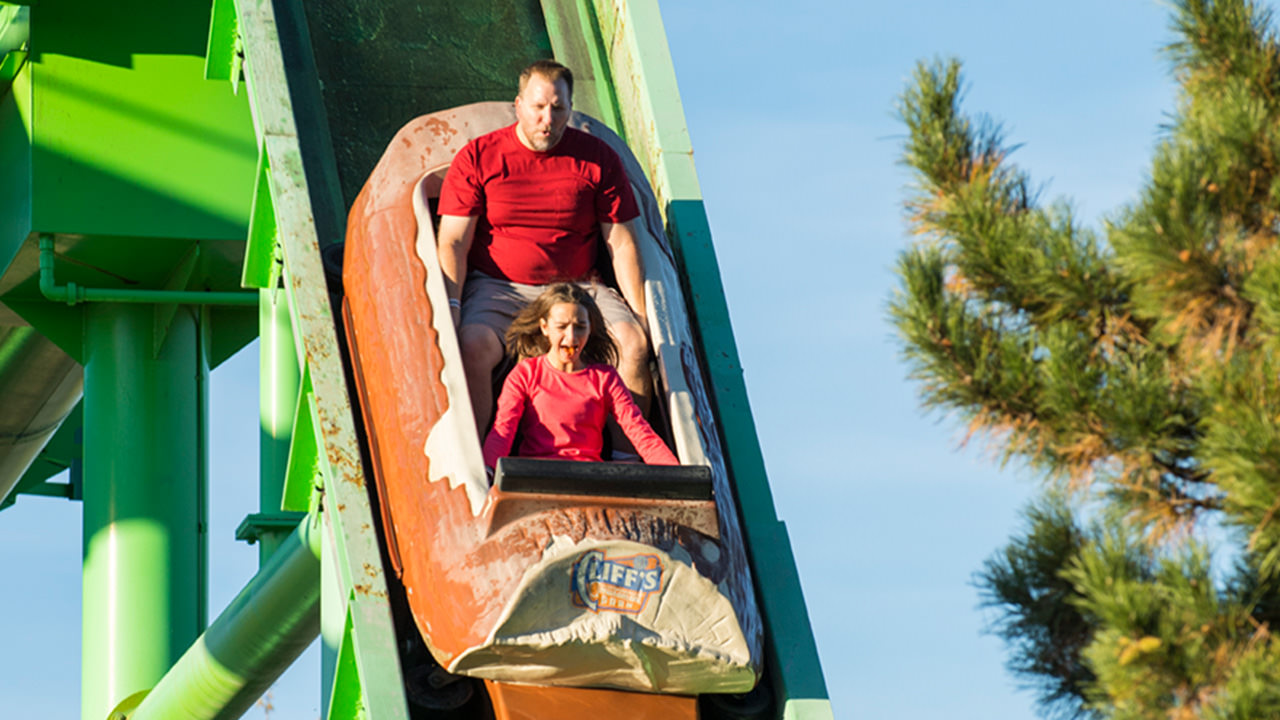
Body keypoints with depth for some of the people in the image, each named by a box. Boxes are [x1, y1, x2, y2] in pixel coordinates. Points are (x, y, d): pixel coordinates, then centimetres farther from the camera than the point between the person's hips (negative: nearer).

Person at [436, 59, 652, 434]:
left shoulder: (598, 158, 4)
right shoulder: (477, 158, 0)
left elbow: (621, 242, 5)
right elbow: (453, 242, -2)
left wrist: (640, 315, -4)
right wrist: (450, 305, -18)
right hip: (497, 287, -2)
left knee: (633, 344, -22)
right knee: (474, 345, -32)